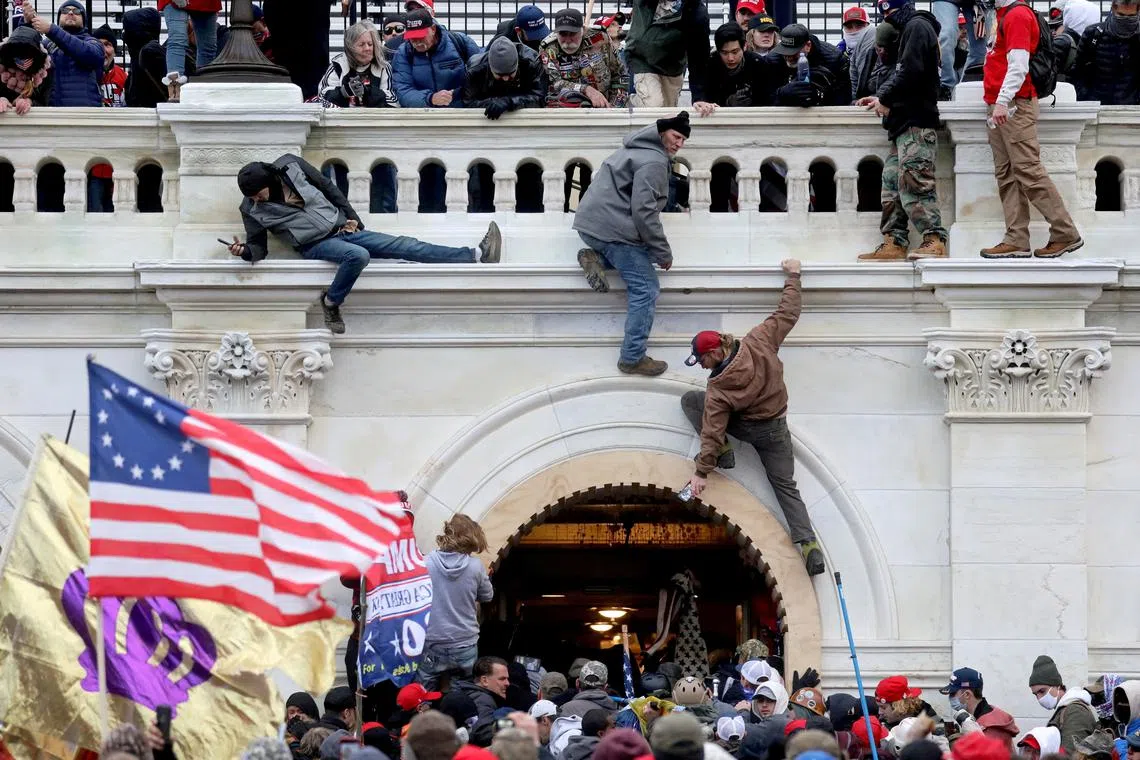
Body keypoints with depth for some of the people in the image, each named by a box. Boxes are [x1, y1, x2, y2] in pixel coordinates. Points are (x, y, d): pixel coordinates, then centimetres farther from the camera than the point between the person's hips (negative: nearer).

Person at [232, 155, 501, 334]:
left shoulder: (290, 166, -3)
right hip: (316, 245, -3)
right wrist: (244, 251, -24)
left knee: (404, 246, -6)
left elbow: (328, 188, 8)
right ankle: (331, 303, -16)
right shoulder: (252, 210, -7)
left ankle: (476, 255, -11)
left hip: (341, 228, 3)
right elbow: (258, 247, -2)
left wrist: (351, 217, 6)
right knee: (358, 255, -36)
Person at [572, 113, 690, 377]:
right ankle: (633, 358, -6)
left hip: (589, 223, 9)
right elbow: (644, 211, -20)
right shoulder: (654, 162, -13)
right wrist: (663, 254, -13)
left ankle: (595, 257, 6)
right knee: (645, 290, -5)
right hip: (614, 228, -9)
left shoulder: (636, 149, 18)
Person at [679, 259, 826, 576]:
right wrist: (792, 276, 4)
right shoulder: (758, 342, -19)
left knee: (690, 400, 7)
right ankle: (809, 546, -8)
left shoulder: (719, 389, -26)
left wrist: (702, 472, -20)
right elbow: (787, 314, -9)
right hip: (776, 429, 4)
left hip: (745, 427, -4)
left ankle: (723, 452, 0)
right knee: (786, 485, 10)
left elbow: (712, 430, -24)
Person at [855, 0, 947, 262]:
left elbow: (910, 71, -18)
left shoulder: (917, 27, -7)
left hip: (916, 122, -11)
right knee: (892, 182, 8)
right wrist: (880, 97, 12)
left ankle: (934, 240, -18)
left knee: (914, 181, -15)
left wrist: (885, 99, -9)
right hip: (905, 122, 11)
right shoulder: (909, 29, 24)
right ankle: (894, 242, 8)